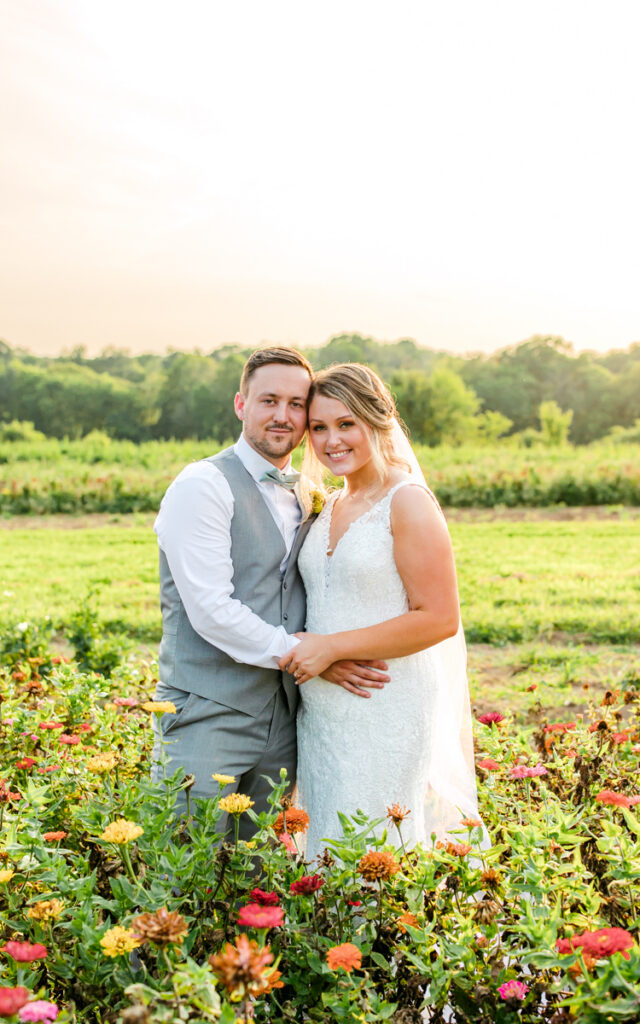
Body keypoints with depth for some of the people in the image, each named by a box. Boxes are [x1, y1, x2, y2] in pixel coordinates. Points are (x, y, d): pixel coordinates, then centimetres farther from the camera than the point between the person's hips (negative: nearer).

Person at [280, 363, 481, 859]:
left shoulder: (408, 503, -11)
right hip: (321, 712, 7)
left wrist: (332, 647, -17)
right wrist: (305, 651, 6)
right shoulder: (328, 507, 12)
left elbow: (439, 619, -16)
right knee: (324, 852, 14)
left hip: (387, 711, -7)